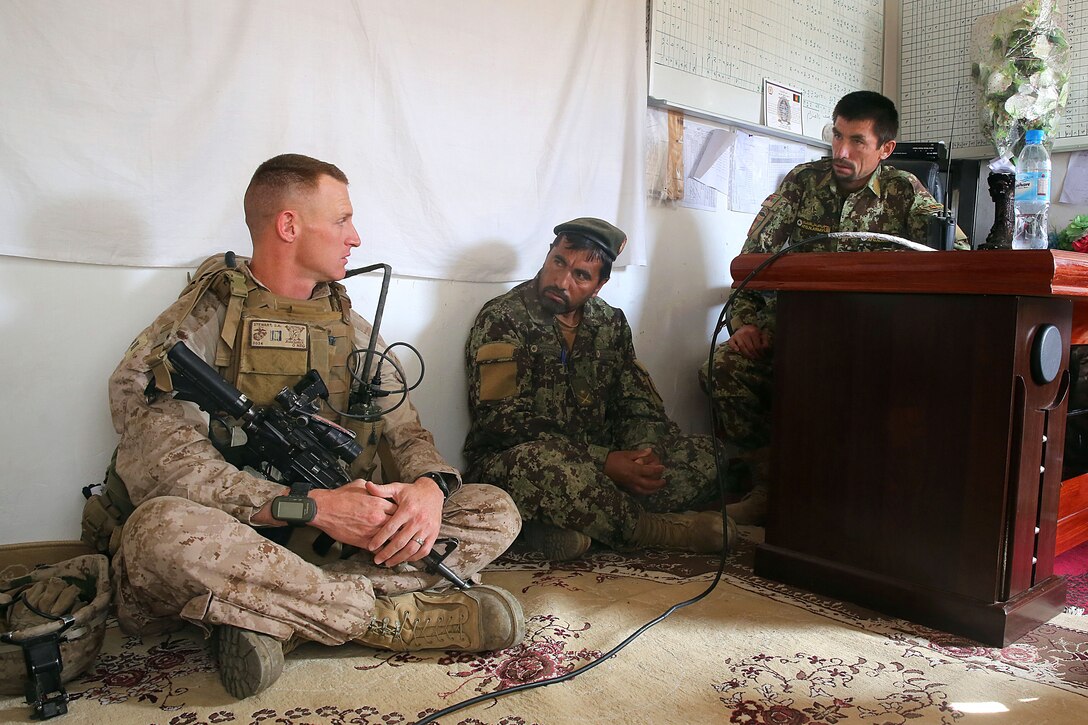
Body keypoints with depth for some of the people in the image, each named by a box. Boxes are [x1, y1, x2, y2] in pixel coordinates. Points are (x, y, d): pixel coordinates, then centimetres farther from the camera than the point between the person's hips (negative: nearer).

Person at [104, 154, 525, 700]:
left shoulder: (353, 331, 12)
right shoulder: (198, 325, -6)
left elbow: (405, 431, 8)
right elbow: (158, 464, -19)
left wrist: (431, 486, -18)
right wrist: (310, 506, -28)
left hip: (338, 535, 5)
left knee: (496, 513, -10)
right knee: (161, 529, -39)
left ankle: (274, 623, -25)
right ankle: (392, 617, -23)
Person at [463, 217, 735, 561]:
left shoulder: (610, 323, 11)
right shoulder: (503, 319, -8)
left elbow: (639, 404, 11)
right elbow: (503, 421, -18)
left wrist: (645, 452, -14)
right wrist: (605, 461, -24)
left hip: (604, 461, 6)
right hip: (513, 463, -6)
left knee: (707, 454, -8)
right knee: (542, 464, -41)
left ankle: (563, 528, -24)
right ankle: (656, 529, -14)